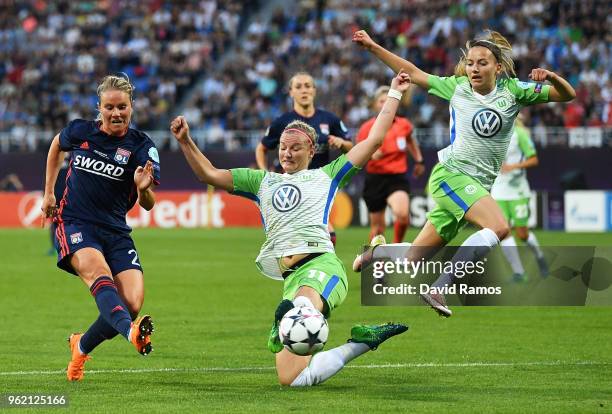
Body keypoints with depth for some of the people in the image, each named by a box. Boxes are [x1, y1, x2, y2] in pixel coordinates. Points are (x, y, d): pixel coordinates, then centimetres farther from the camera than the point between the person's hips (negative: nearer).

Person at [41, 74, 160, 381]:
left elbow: (148, 204, -12)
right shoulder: (80, 131, -1)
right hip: (75, 226, -2)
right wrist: (48, 193, 21)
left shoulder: (142, 146, -5)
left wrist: (144, 189, -35)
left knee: (132, 302, -13)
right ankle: (131, 332, -60)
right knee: (99, 274, -32)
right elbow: (57, 145, 25)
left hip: (115, 231, 2)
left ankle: (81, 347, 14)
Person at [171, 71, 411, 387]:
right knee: (292, 378, -10)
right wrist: (185, 142, 16)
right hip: (289, 275, 4)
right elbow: (209, 175, 28)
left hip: (320, 264, -4)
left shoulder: (326, 176, 21)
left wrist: (394, 94, 22)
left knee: (305, 301, -44)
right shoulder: (262, 181, 30)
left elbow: (374, 139, 20)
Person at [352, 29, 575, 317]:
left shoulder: (513, 91, 5)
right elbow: (413, 73, 13)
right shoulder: (457, 87, 3)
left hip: (479, 185, 4)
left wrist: (551, 77, -18)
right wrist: (372, 47, 13)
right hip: (451, 173, -4)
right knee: (498, 227, -28)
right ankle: (438, 288, -28)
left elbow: (567, 95, 3)